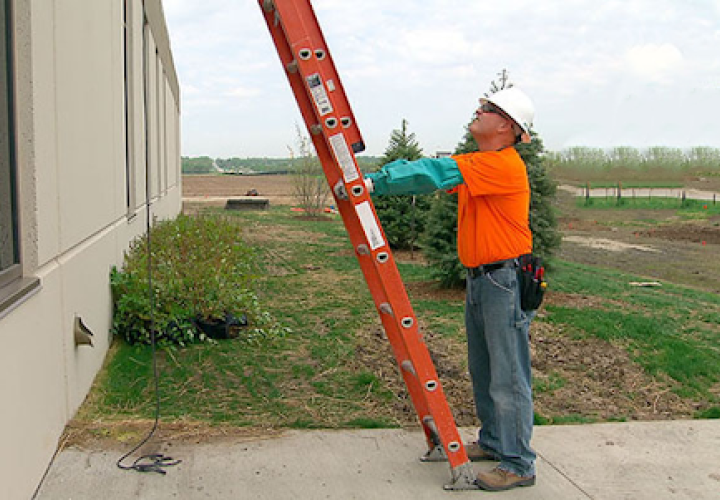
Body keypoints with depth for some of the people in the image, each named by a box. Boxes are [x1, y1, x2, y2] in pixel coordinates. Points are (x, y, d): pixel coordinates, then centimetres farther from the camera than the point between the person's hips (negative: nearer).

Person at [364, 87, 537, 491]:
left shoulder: (504, 165, -17)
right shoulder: (476, 163, 14)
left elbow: (436, 174, -25)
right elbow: (432, 169, 7)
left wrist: (376, 183, -26)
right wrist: (372, 179, -6)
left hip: (506, 280, -10)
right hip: (479, 278, 10)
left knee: (508, 377, -4)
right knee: (483, 370, 19)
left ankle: (519, 465, 6)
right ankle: (493, 441, 34)